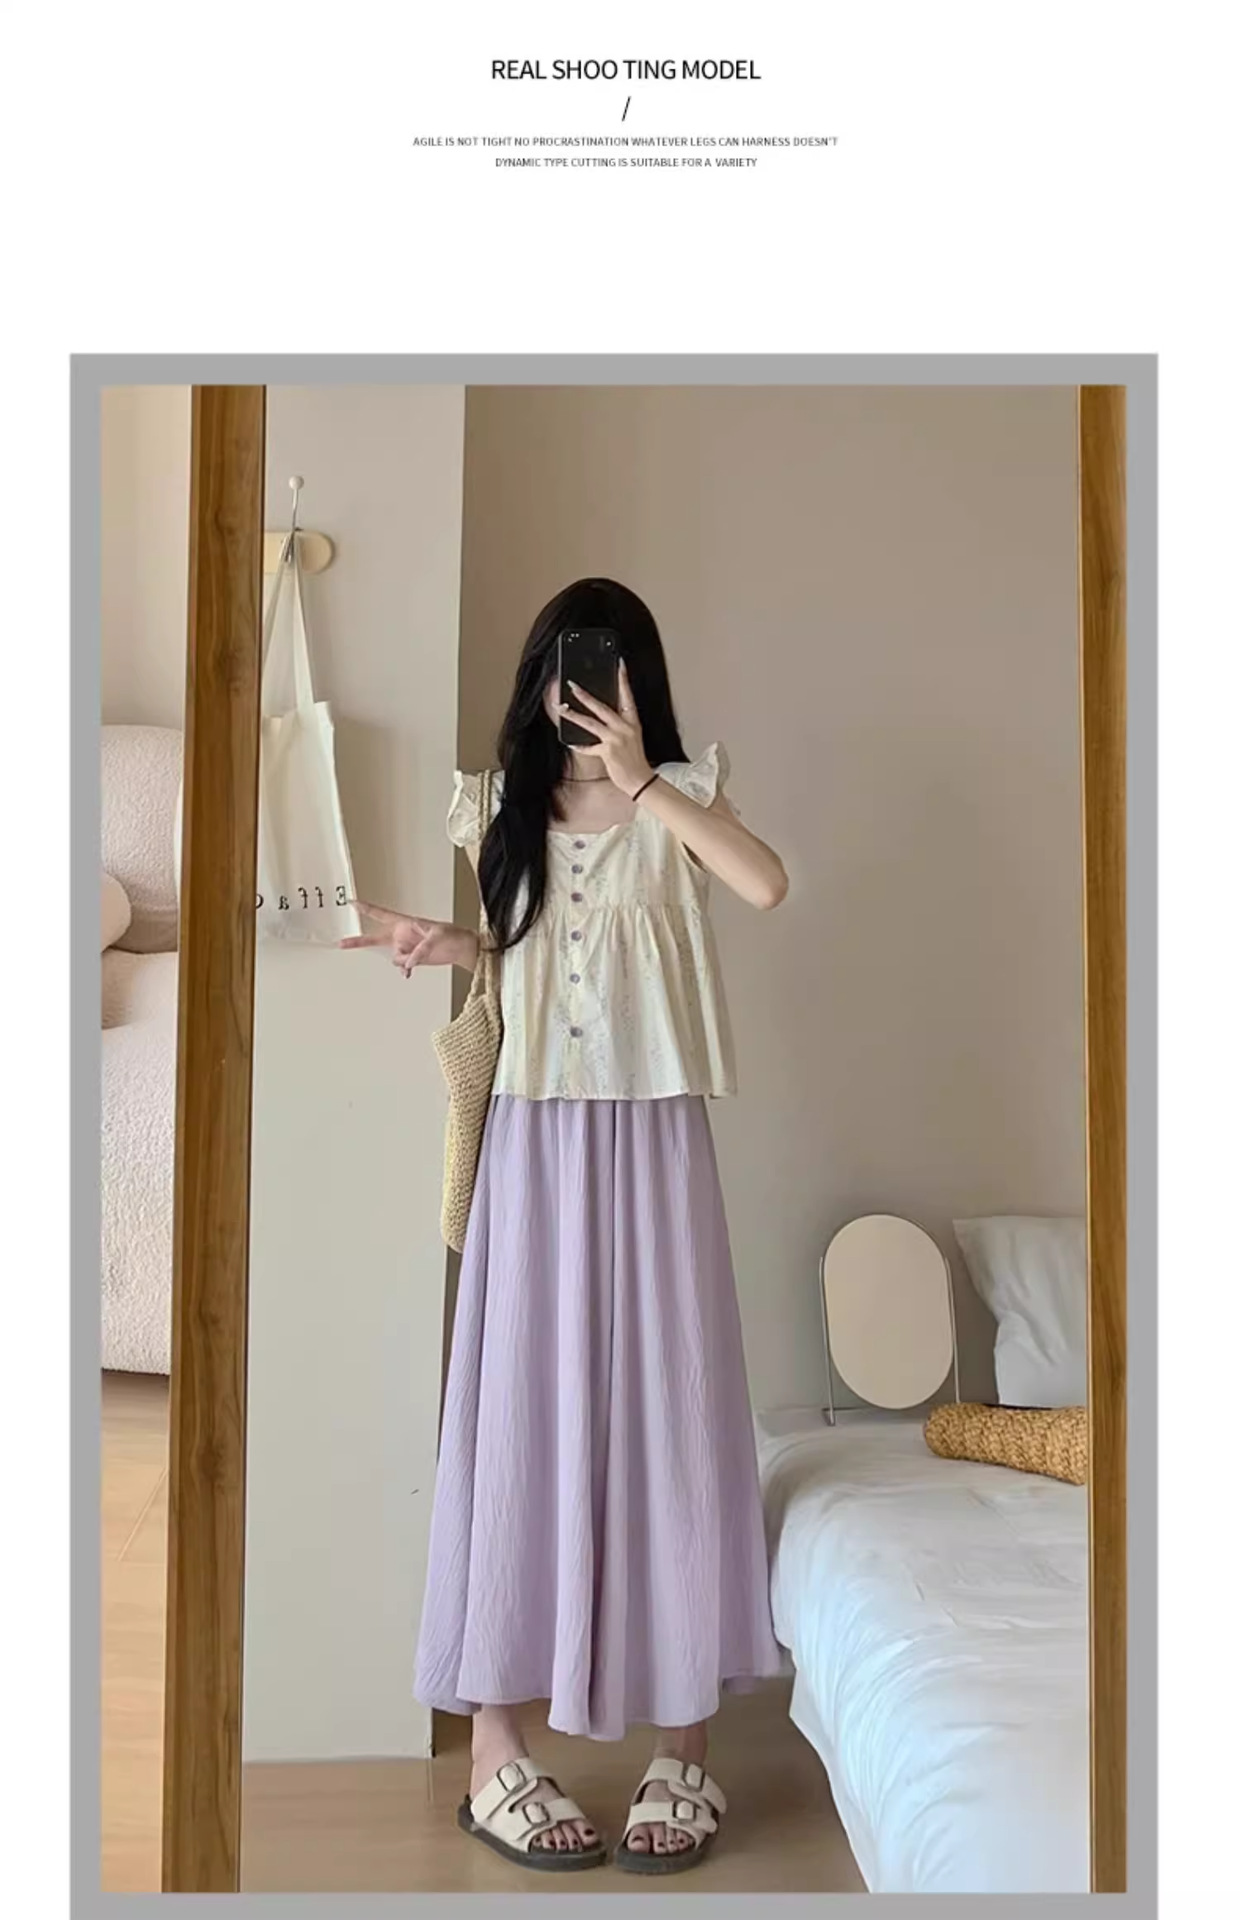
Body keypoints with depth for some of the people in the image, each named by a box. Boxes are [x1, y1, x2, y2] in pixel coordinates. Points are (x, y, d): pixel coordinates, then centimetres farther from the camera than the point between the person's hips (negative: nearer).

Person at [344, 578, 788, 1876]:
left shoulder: (678, 796, 1)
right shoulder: (502, 806, 9)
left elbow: (767, 886, -19)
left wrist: (639, 781, -17)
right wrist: (444, 945, -3)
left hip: (651, 1136, -1)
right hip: (533, 1136, 2)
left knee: (664, 1413, 1)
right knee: (518, 1415, 2)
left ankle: (683, 1742, 14)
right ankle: (495, 1749, 11)